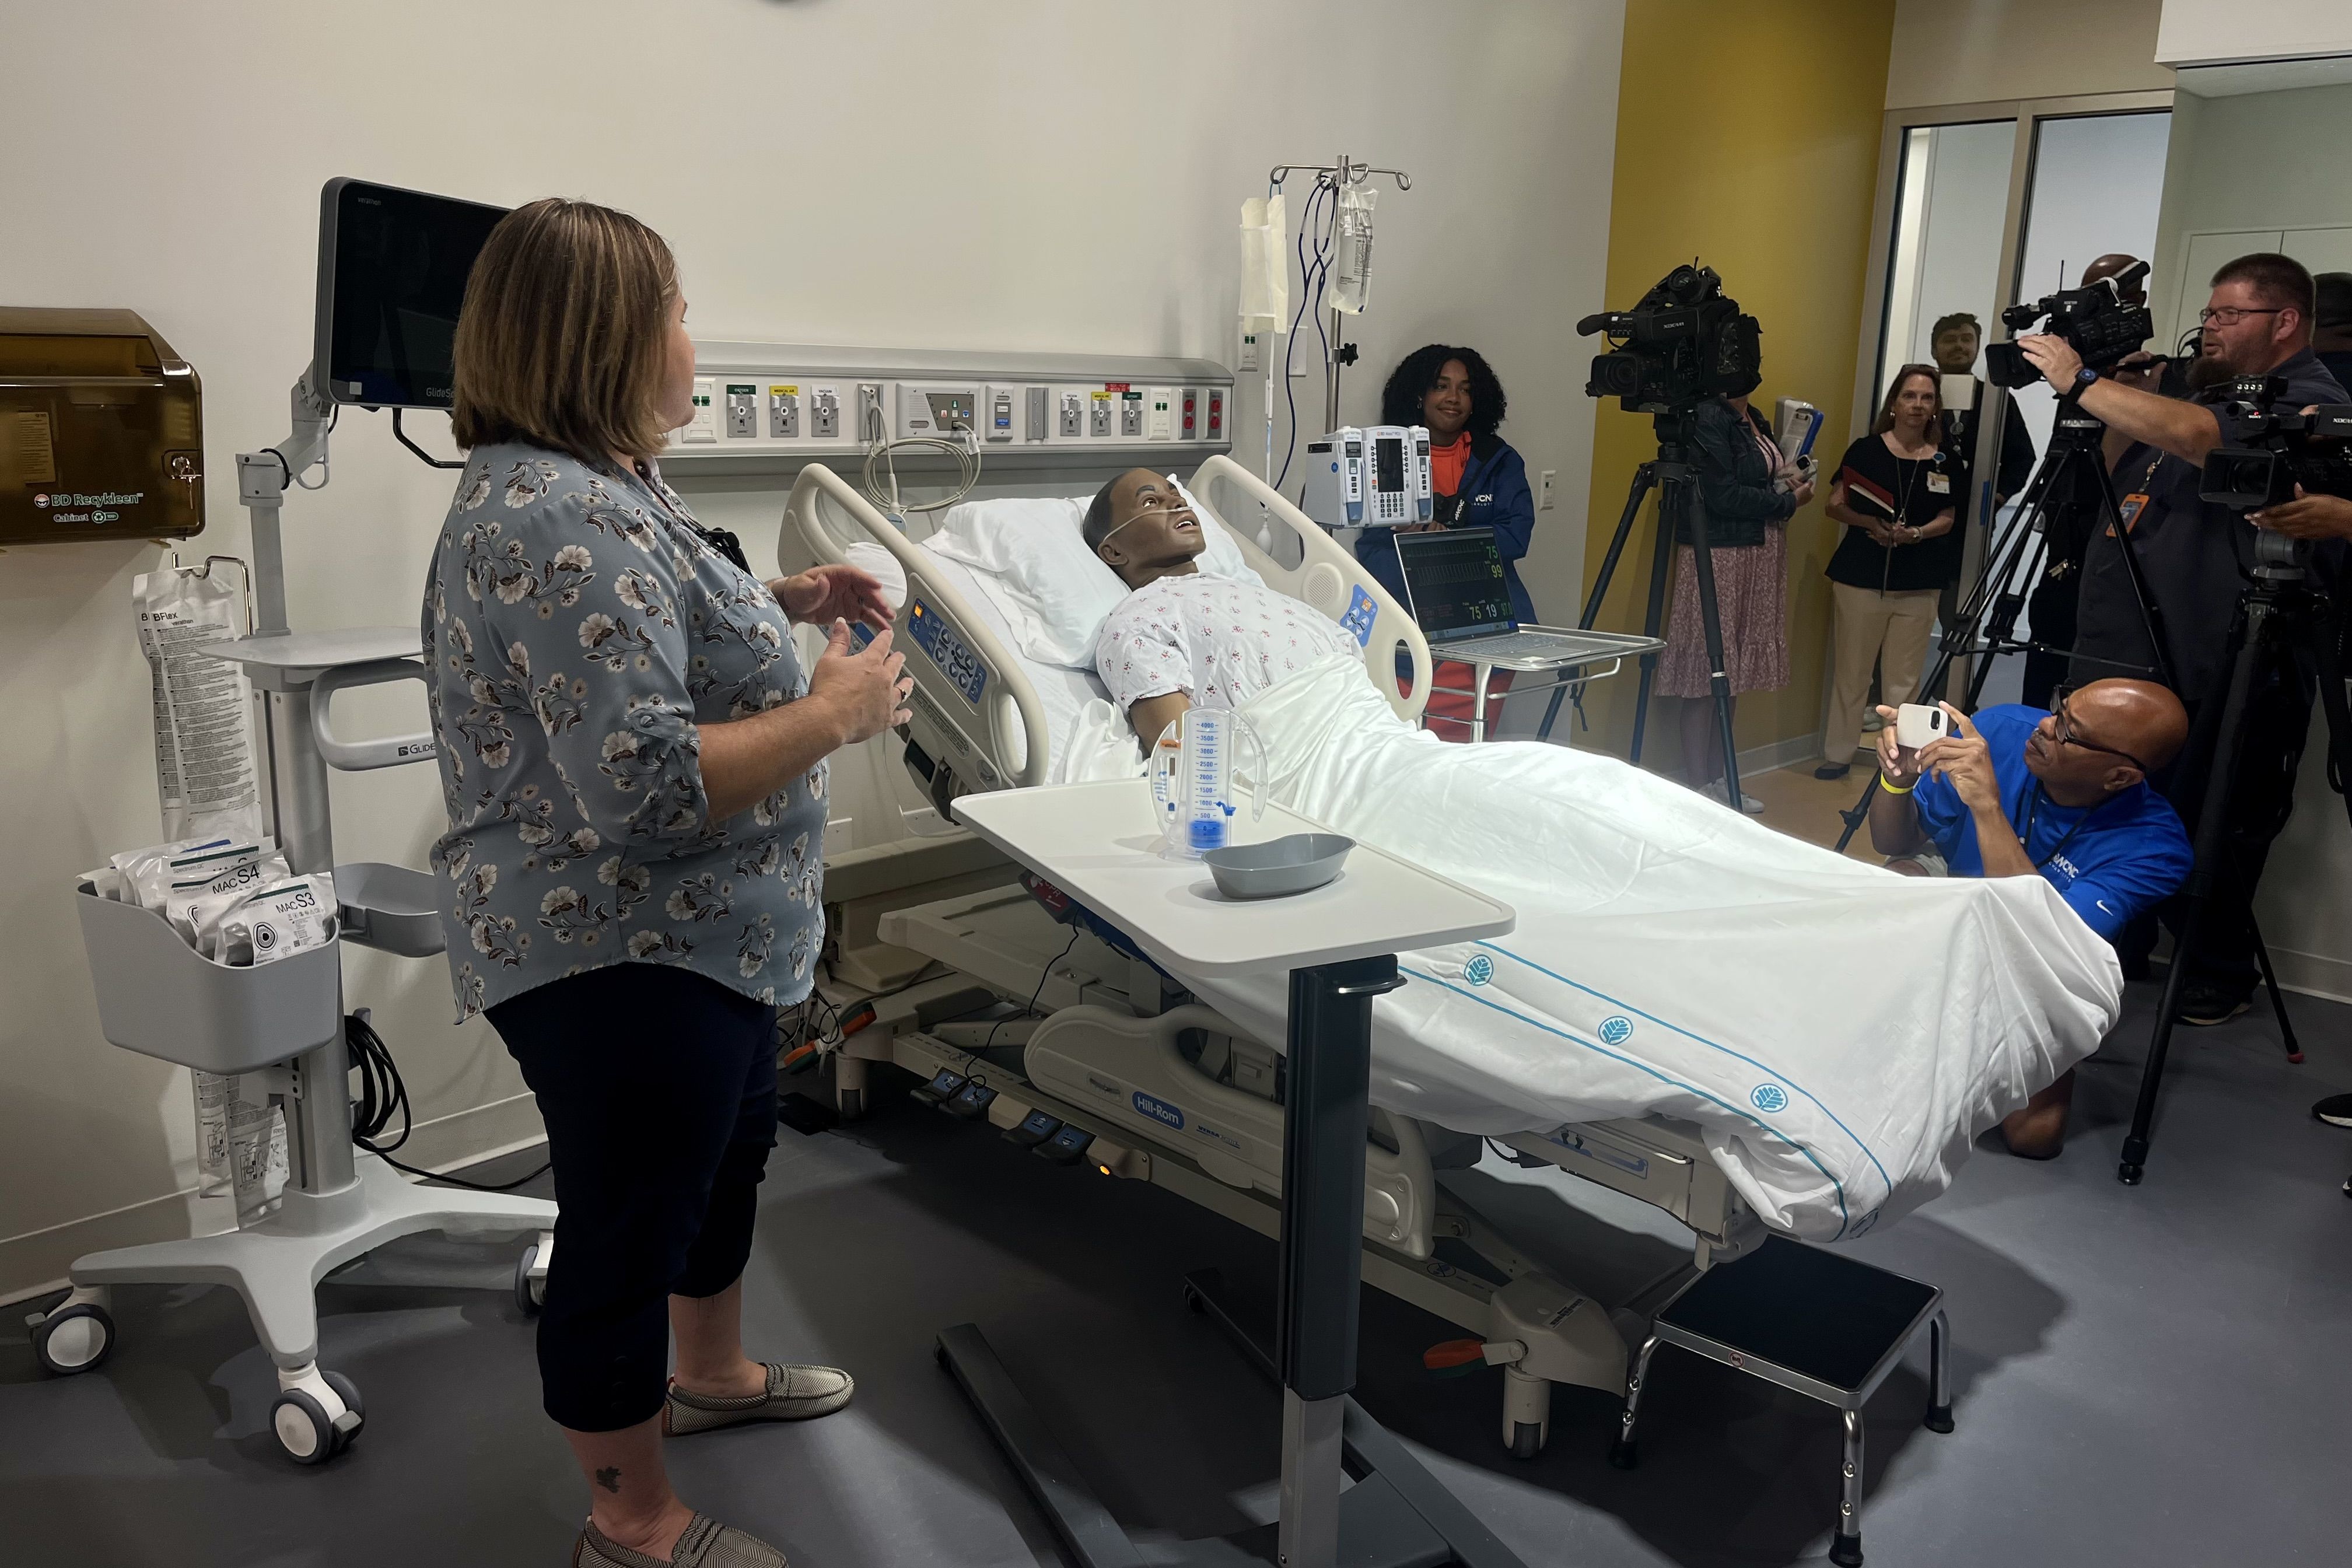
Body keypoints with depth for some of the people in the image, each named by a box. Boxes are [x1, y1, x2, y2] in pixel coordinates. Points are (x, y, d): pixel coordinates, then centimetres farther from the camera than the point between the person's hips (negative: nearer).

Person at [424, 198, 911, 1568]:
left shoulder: (583, 483, 7)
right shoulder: (559, 523, -27)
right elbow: (645, 786, -32)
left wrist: (778, 601, 9)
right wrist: (832, 713, -22)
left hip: (698, 941, 11)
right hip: (619, 959, -11)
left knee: (729, 1150, 27)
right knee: (630, 1232, 7)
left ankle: (714, 1374, 51)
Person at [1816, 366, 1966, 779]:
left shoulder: (1948, 462, 7)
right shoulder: (1866, 450, 1)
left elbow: (1947, 519, 7)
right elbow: (1836, 505, 2)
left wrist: (1914, 533, -14)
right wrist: (1871, 523, -17)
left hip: (1918, 585, 2)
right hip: (1860, 578, -2)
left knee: (1904, 680, 3)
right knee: (1850, 674, 2)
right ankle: (1838, 754, 12)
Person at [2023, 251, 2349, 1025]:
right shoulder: (2207, 390, 18)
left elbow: (2193, 436, -29)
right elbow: (2128, 459, 24)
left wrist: (2081, 381, -21)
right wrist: (2113, 391, 6)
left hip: (2208, 674, -9)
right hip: (2124, 648, 9)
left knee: (2202, 831, 1)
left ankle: (2221, 976, 18)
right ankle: (2118, 949, 30)